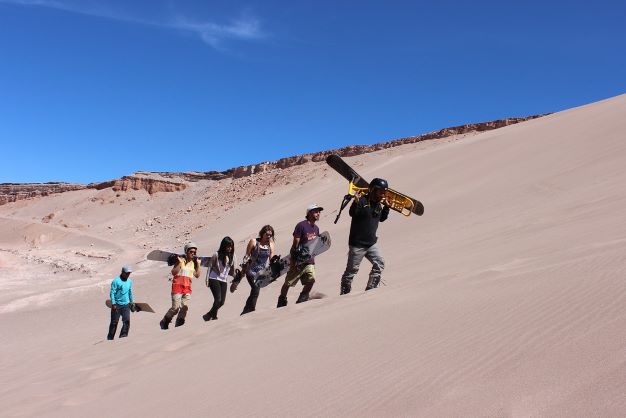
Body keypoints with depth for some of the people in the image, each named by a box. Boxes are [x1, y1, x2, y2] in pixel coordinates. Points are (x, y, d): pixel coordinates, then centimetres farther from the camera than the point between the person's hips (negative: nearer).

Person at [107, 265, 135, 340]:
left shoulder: (129, 281, 7)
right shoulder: (116, 281, -11)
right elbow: (112, 293, -12)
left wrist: (132, 301, 20)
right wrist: (113, 304, -16)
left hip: (126, 304, 5)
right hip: (117, 305, -5)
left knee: (127, 321, -5)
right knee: (114, 322, 3)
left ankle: (123, 337, 4)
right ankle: (110, 338, 17)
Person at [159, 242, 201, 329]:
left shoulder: (193, 263, 12)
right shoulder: (181, 260, -4)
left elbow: (197, 275, 9)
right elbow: (173, 272, -12)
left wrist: (198, 265, 3)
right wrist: (180, 263, -20)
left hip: (187, 287, 5)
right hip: (178, 286, -5)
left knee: (185, 307, -7)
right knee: (175, 307, -7)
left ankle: (178, 324, 4)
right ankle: (164, 322, 13)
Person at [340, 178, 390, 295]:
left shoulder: (379, 204, 10)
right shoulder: (362, 201, -14)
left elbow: (382, 219, 22)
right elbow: (352, 213, -26)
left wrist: (386, 207, 9)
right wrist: (355, 203, -44)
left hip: (371, 243, 7)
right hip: (357, 243, -7)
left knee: (379, 263, 3)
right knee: (352, 269, 0)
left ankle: (371, 288, 13)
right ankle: (344, 293, 11)